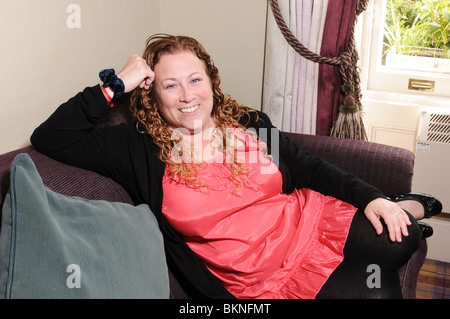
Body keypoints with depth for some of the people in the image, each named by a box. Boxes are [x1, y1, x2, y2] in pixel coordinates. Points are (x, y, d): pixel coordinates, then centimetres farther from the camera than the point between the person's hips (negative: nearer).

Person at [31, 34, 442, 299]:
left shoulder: (250, 123, 7)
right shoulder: (140, 149, -3)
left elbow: (309, 168, 12)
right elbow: (49, 138, -5)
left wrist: (371, 197, -1)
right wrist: (114, 87, -11)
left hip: (311, 224, 4)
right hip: (265, 278, -3)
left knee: (398, 241, -19)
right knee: (369, 291, -23)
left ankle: (406, 205, 17)